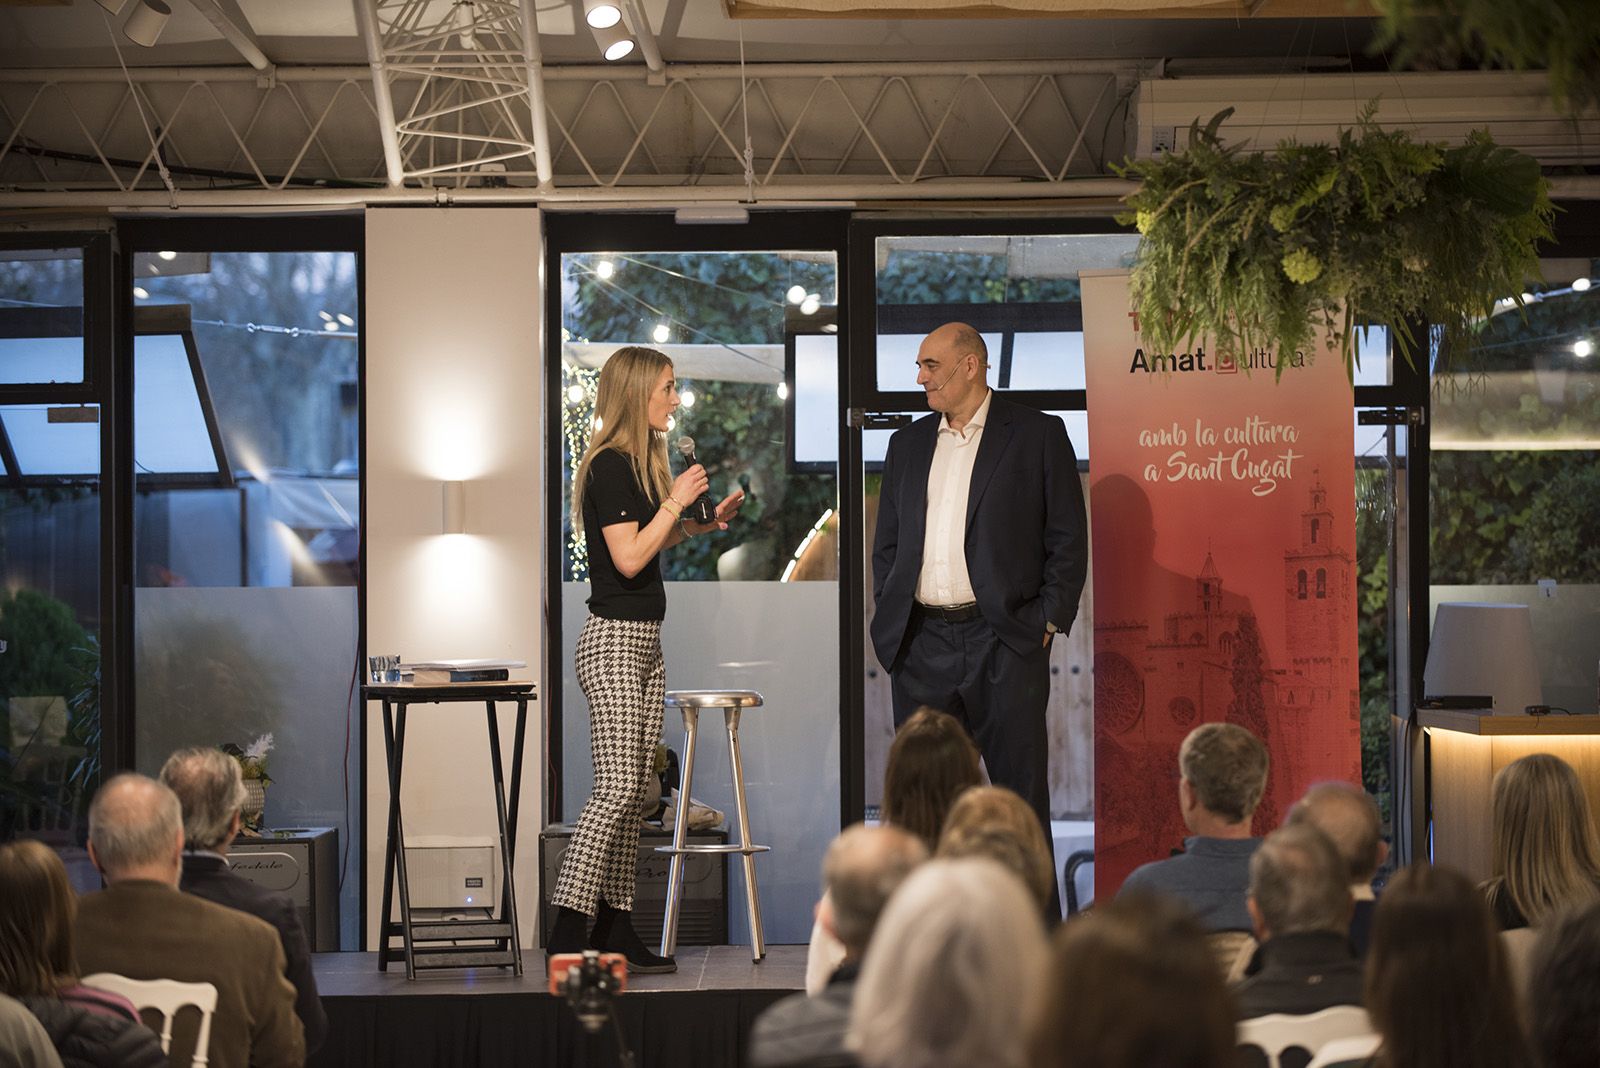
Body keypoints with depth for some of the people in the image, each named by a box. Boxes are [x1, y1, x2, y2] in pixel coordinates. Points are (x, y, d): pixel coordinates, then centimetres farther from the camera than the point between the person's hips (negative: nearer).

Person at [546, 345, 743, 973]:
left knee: (633, 791, 7)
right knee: (617, 787, -14)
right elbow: (628, 557, -19)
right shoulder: (608, 466, -14)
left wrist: (703, 522, 14)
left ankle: (615, 929, 9)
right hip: (613, 640, -10)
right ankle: (569, 930, -15)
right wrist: (676, 501, -13)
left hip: (645, 642, 10)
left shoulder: (642, 463, 15)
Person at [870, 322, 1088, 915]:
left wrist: (1048, 621, -7)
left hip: (1003, 643, -4)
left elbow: (1068, 539, 0)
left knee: (1020, 793, -2)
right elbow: (886, 544, 20)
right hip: (921, 646, 5)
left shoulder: (1037, 436, 1)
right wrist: (891, 620, 8)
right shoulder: (908, 445, 16)